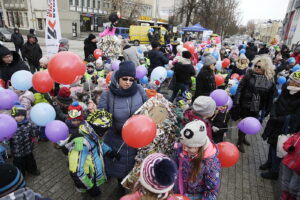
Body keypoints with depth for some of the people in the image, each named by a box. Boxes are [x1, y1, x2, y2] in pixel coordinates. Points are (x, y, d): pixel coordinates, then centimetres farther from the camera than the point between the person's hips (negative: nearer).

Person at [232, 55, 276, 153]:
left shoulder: (270, 79, -4)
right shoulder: (249, 75, -12)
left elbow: (271, 96, 3)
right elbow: (239, 89, -13)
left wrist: (268, 109, 4)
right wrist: (236, 103, -17)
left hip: (258, 107, 3)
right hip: (245, 105, -3)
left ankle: (243, 137, 43)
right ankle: (240, 142, 26)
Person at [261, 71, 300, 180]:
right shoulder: (286, 91, -3)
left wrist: (279, 119, -21)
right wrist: (273, 115, -10)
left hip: (286, 129, -6)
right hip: (276, 124, 6)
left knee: (277, 148, 3)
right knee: (272, 143, 21)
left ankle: (274, 171, 22)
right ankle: (269, 163, 43)